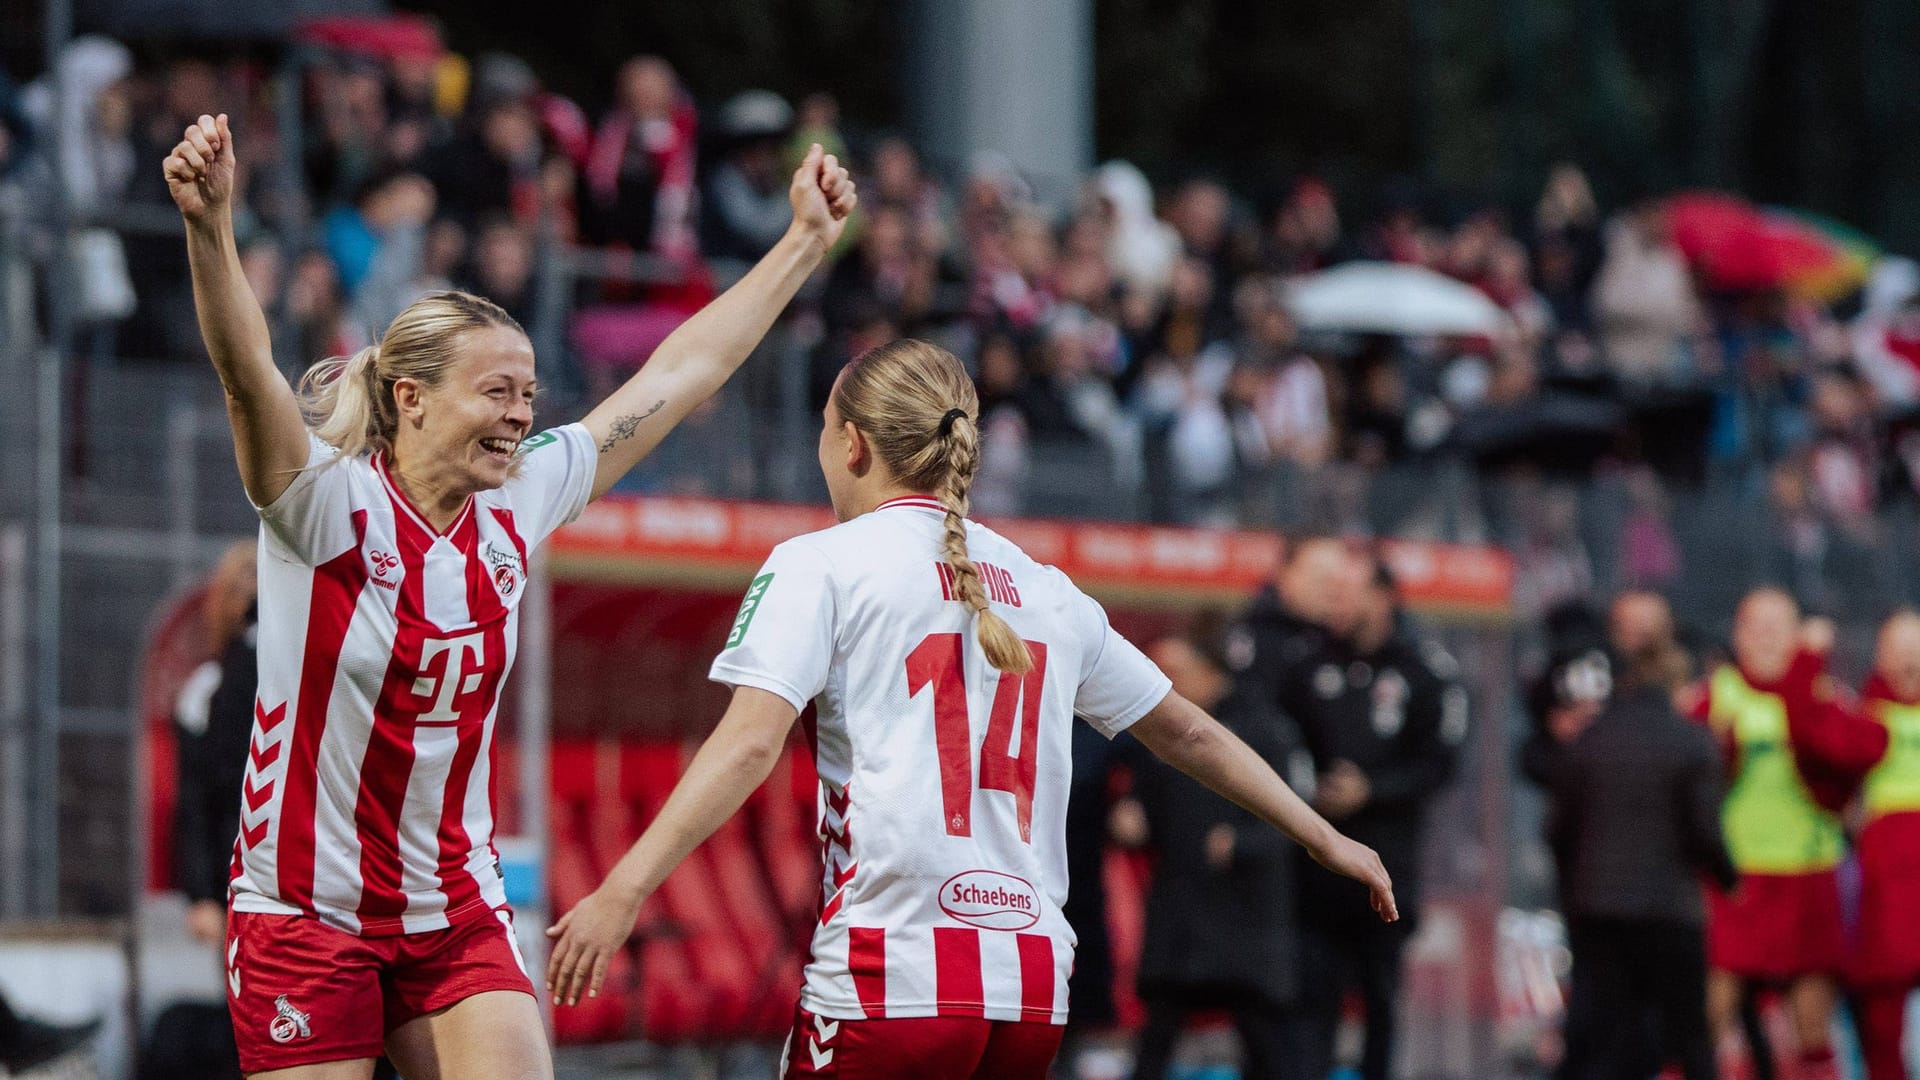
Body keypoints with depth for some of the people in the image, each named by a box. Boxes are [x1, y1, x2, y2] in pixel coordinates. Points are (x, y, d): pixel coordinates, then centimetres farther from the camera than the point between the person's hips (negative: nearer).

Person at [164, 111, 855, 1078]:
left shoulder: (517, 507, 2)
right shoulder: (326, 503, -12)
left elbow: (682, 373, 11)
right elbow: (248, 375, -31)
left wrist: (806, 240, 17)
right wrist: (209, 228, -48)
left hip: (458, 916, 5)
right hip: (305, 915, -5)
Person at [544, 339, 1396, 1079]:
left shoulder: (822, 564, 1)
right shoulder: (1046, 592, 17)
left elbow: (749, 743, -12)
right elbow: (1186, 733, 26)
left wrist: (624, 888, -16)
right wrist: (1326, 840, 38)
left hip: (889, 977, -6)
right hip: (1033, 987, 6)